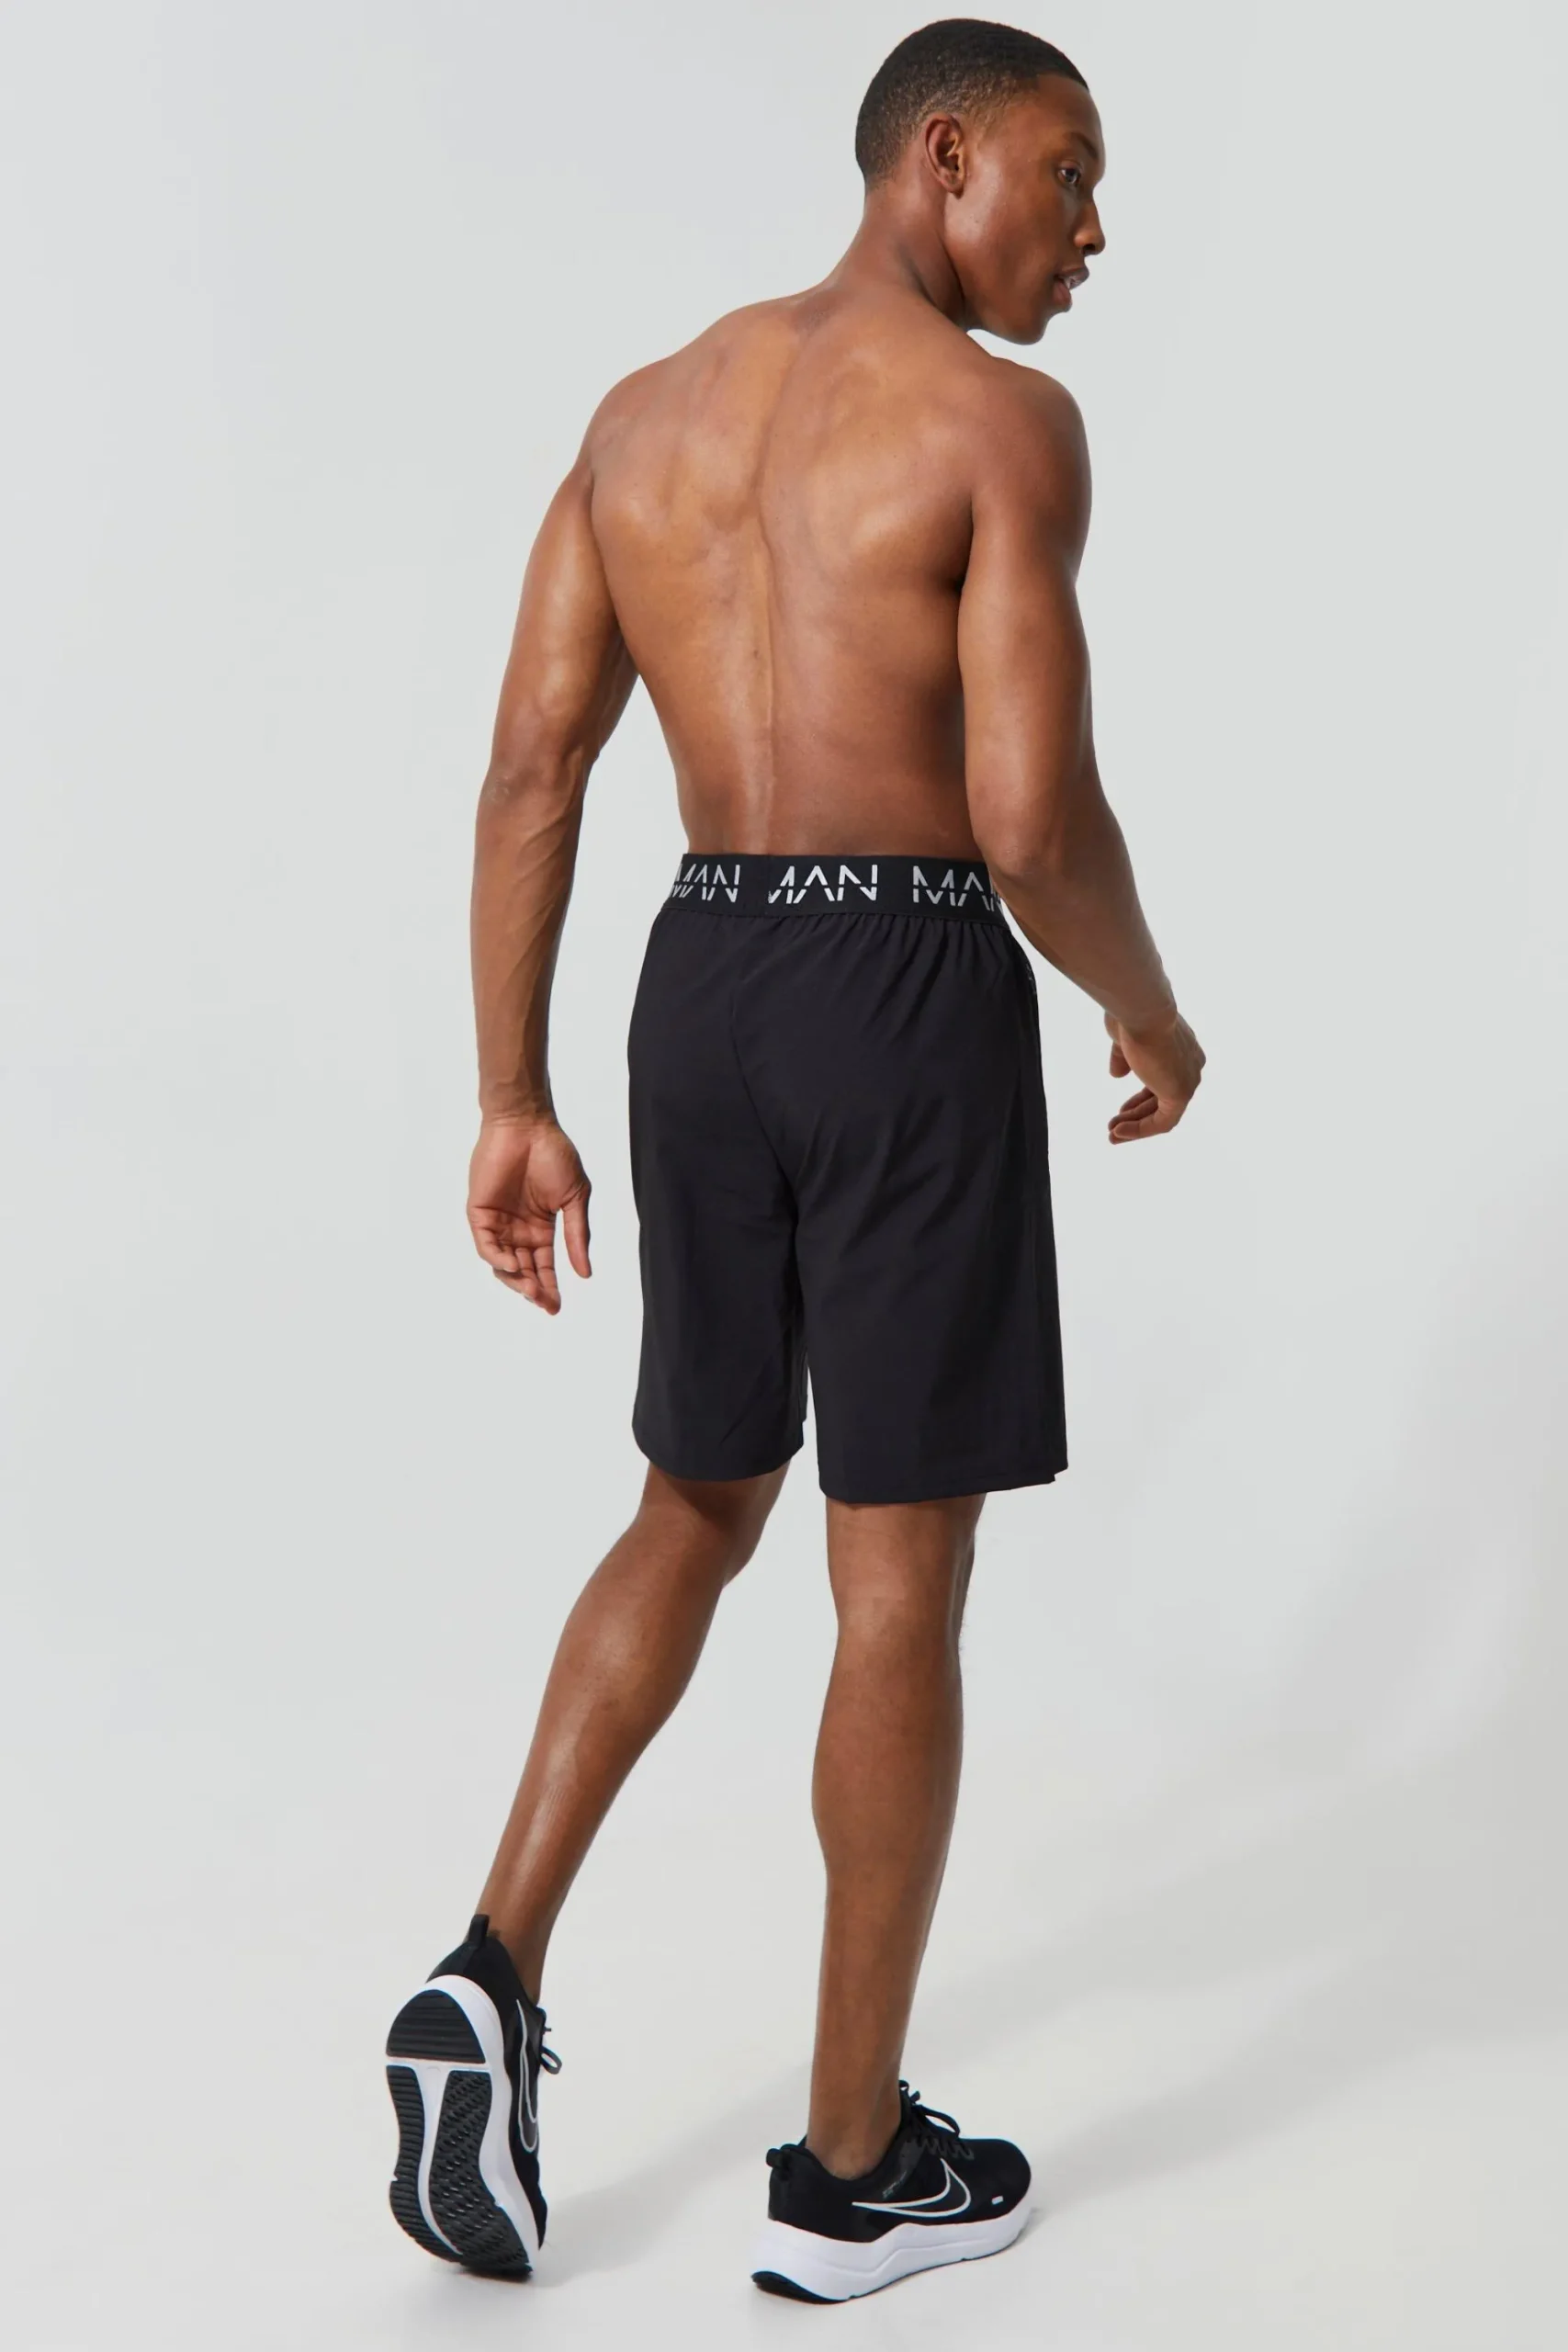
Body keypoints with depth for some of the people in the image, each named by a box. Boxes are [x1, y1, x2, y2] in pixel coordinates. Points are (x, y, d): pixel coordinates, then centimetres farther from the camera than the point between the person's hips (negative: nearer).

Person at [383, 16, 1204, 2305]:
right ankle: (851, 2165, 14)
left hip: (703, 999, 6)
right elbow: (1035, 825, -16)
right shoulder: (1006, 422, -8)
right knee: (904, 1580, 4)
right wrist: (1153, 1017, 5)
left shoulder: (639, 414, 13)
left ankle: (497, 1976, 6)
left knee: (701, 1508, 21)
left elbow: (527, 776, 7)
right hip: (914, 1015, -6)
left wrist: (511, 1113, 9)